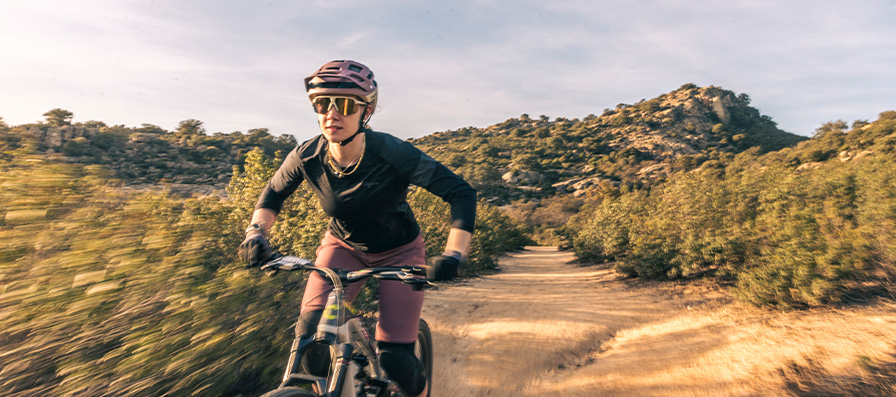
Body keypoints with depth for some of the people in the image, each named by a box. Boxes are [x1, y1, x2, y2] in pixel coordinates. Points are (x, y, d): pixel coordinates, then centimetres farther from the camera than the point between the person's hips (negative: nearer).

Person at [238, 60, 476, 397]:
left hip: (398, 250, -2)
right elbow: (273, 194, 2)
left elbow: (462, 193, -29)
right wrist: (256, 233, -15)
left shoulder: (393, 154, -30)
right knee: (310, 334, -17)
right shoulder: (306, 157, -18)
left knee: (394, 357, -11)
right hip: (343, 245, 3)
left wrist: (453, 256, -39)